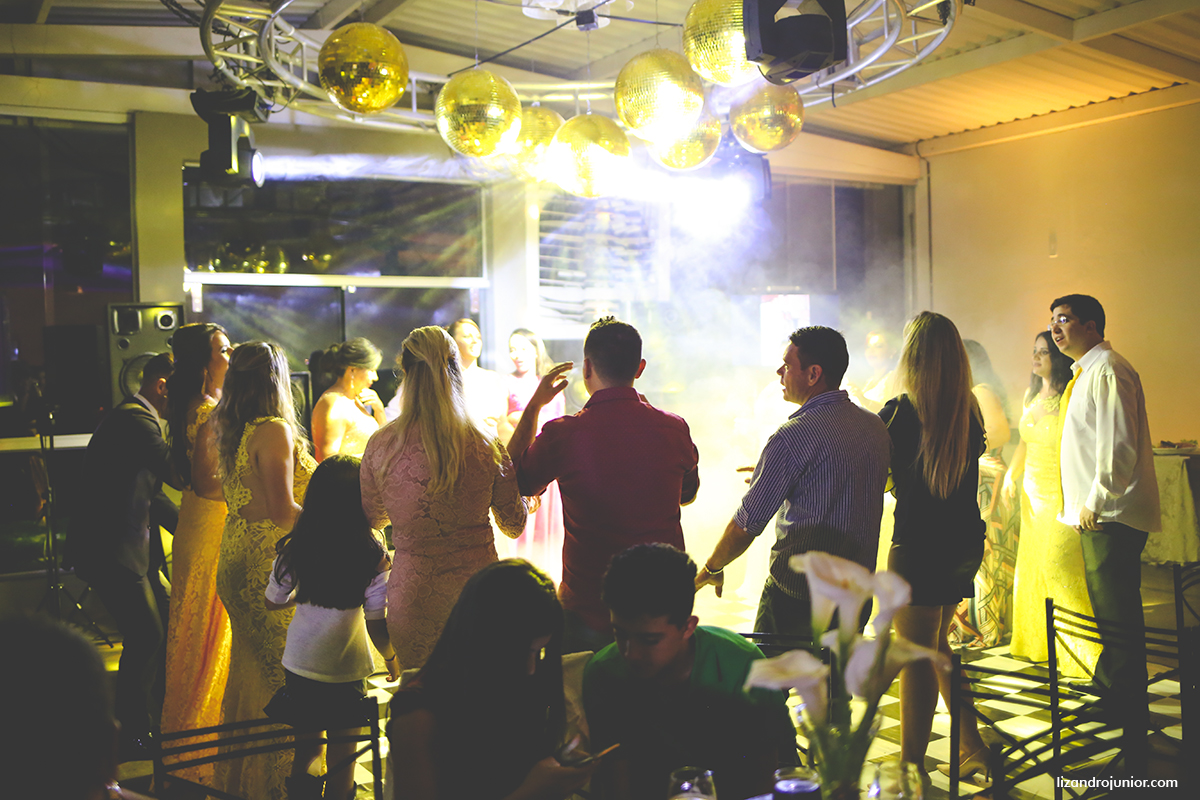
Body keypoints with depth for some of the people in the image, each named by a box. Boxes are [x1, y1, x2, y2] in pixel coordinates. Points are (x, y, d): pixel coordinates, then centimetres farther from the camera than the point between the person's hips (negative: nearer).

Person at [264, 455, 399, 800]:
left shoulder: (294, 548, -6)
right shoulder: (372, 555, -17)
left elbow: (273, 601, 6)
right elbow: (377, 625, -15)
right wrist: (392, 658, 2)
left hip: (297, 665, 4)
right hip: (344, 673, -4)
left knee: (307, 746, 24)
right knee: (342, 761, 12)